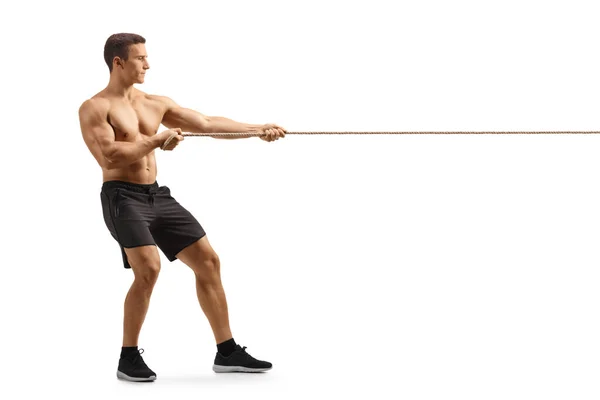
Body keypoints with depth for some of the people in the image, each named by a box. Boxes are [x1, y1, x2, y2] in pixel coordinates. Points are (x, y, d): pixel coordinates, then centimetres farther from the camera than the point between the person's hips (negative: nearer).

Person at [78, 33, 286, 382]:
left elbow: (207, 124, 13)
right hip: (123, 197, -7)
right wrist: (157, 141, -15)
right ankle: (129, 359, -9)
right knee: (148, 268, -25)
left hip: (158, 196, 7)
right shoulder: (95, 108, -6)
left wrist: (258, 129, 8)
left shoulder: (156, 103, 13)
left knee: (208, 261, 3)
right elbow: (109, 157, -19)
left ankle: (227, 353, 11)